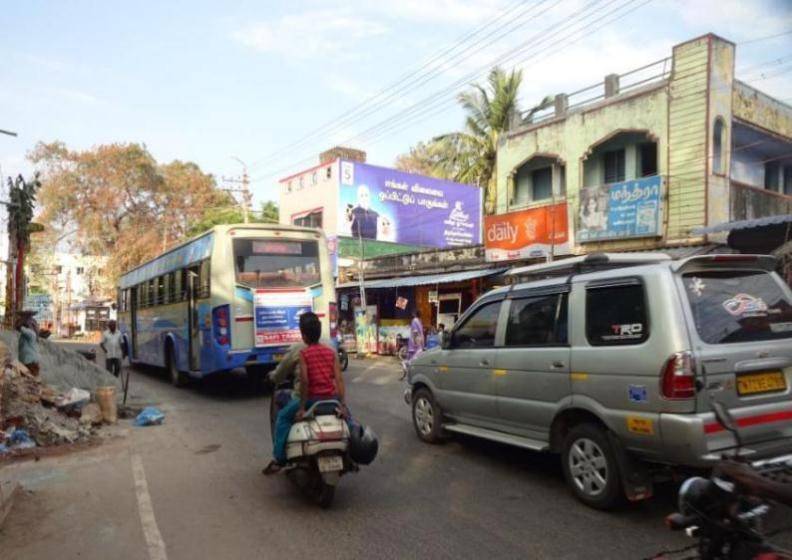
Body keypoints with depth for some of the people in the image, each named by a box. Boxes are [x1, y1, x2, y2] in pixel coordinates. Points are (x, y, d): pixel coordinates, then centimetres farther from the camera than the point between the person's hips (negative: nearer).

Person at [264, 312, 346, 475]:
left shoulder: (302, 353, -6)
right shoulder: (331, 352, 6)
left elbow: (304, 381, -15)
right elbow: (339, 379, -1)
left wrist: (302, 407, -10)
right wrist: (342, 403, -1)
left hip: (313, 398, -4)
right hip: (331, 398, 4)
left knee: (283, 417, 16)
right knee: (346, 414, 33)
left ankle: (279, 458, 10)